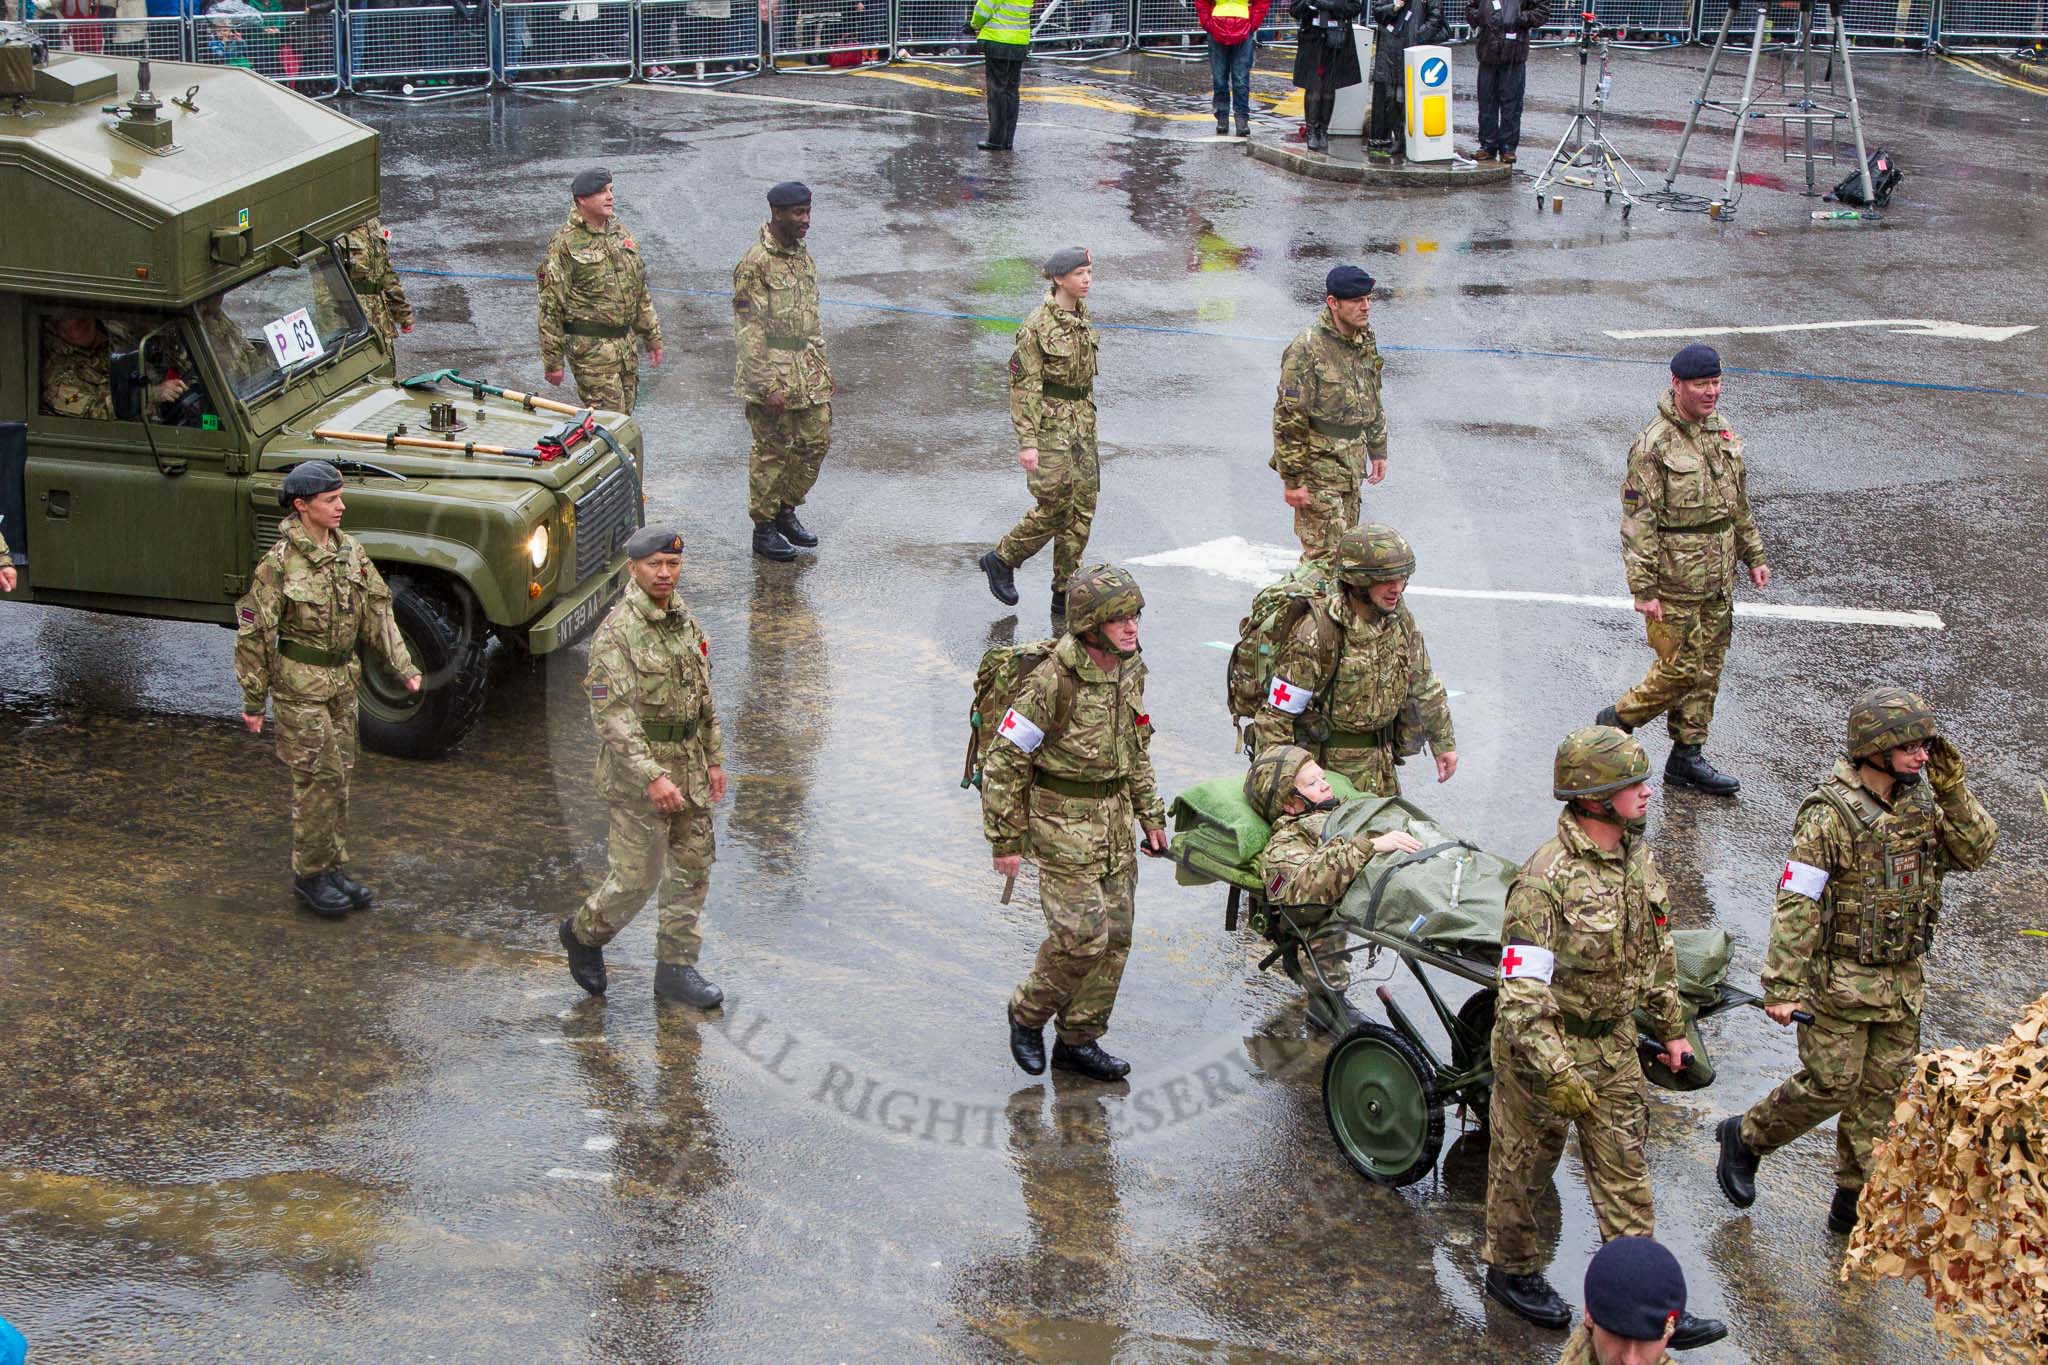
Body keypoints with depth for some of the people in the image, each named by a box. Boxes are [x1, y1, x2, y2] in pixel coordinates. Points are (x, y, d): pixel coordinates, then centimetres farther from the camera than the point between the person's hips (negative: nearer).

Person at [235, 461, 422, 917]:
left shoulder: (351, 551, 2)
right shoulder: (278, 563, -17)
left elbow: (377, 613, 9)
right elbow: (254, 634, -12)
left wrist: (404, 667, 2)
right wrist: (253, 701, -10)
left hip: (343, 680, 7)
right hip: (300, 686, -7)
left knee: (338, 777, 13)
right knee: (317, 778, -3)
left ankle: (335, 868, 24)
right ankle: (311, 874, 10)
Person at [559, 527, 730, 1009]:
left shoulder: (686, 622, 7)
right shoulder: (616, 634, -18)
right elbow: (613, 716, -22)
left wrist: (714, 759, 14)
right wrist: (652, 778, -27)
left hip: (689, 768, 7)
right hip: (638, 774, -7)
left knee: (692, 869, 10)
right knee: (637, 875, 1)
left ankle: (676, 968, 21)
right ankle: (584, 933, 27)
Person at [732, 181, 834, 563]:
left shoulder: (803, 258, 9)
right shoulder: (756, 263, -17)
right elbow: (749, 330, -18)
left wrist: (822, 366, 18)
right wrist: (768, 384, -21)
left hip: (808, 368, 8)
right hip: (771, 368, -8)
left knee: (816, 439, 10)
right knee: (772, 450, 1)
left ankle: (786, 510, 27)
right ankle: (764, 528, 13)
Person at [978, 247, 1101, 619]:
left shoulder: (1082, 315, 7)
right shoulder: (1038, 324, -15)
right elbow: (1024, 385, -17)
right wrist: (1027, 442, -21)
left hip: (1081, 419, 8)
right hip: (1050, 421, -8)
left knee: (1082, 509, 6)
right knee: (1054, 505, -9)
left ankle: (1065, 593, 14)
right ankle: (1002, 560, 14)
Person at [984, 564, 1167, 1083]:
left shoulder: (1131, 671, 2)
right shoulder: (1052, 684, -22)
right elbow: (1005, 761, -16)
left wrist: (1151, 814, 17)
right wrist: (1006, 840, -14)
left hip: (1115, 820, 7)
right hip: (1062, 825, -7)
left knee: (1115, 936, 8)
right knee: (1082, 934, -12)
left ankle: (1078, 1040, 22)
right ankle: (1028, 1014, 13)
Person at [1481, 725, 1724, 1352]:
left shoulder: (1637, 858, -2)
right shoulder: (1547, 880, -28)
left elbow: (1657, 951, 14)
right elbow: (1522, 990, -28)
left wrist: (1672, 1028, 18)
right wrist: (1557, 1074, -31)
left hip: (1612, 1043, 7)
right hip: (1545, 1047, -7)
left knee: (1624, 1170, 12)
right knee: (1523, 1164, 14)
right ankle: (1510, 1270, 36)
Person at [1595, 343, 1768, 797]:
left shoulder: (1721, 431, 9)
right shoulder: (1654, 445, -17)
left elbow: (1739, 503, 20)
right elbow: (1638, 521, -17)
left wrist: (1754, 555, 19)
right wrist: (1644, 589, -19)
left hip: (1718, 579, 8)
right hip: (1675, 581, -8)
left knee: (1707, 670, 11)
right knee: (1680, 668, -5)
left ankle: (1686, 757, 20)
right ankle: (1615, 722, 16)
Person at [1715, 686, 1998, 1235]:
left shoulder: (1921, 801, 1)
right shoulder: (1830, 815, -20)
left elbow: (1975, 851, 2)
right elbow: (1796, 905, -20)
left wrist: (1952, 789, -12)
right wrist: (1783, 988, -22)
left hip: (1902, 981, 6)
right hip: (1839, 979, -6)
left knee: (1881, 1094, 11)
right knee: (1830, 1085, -2)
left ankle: (1856, 1202, 24)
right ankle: (1745, 1136, 22)